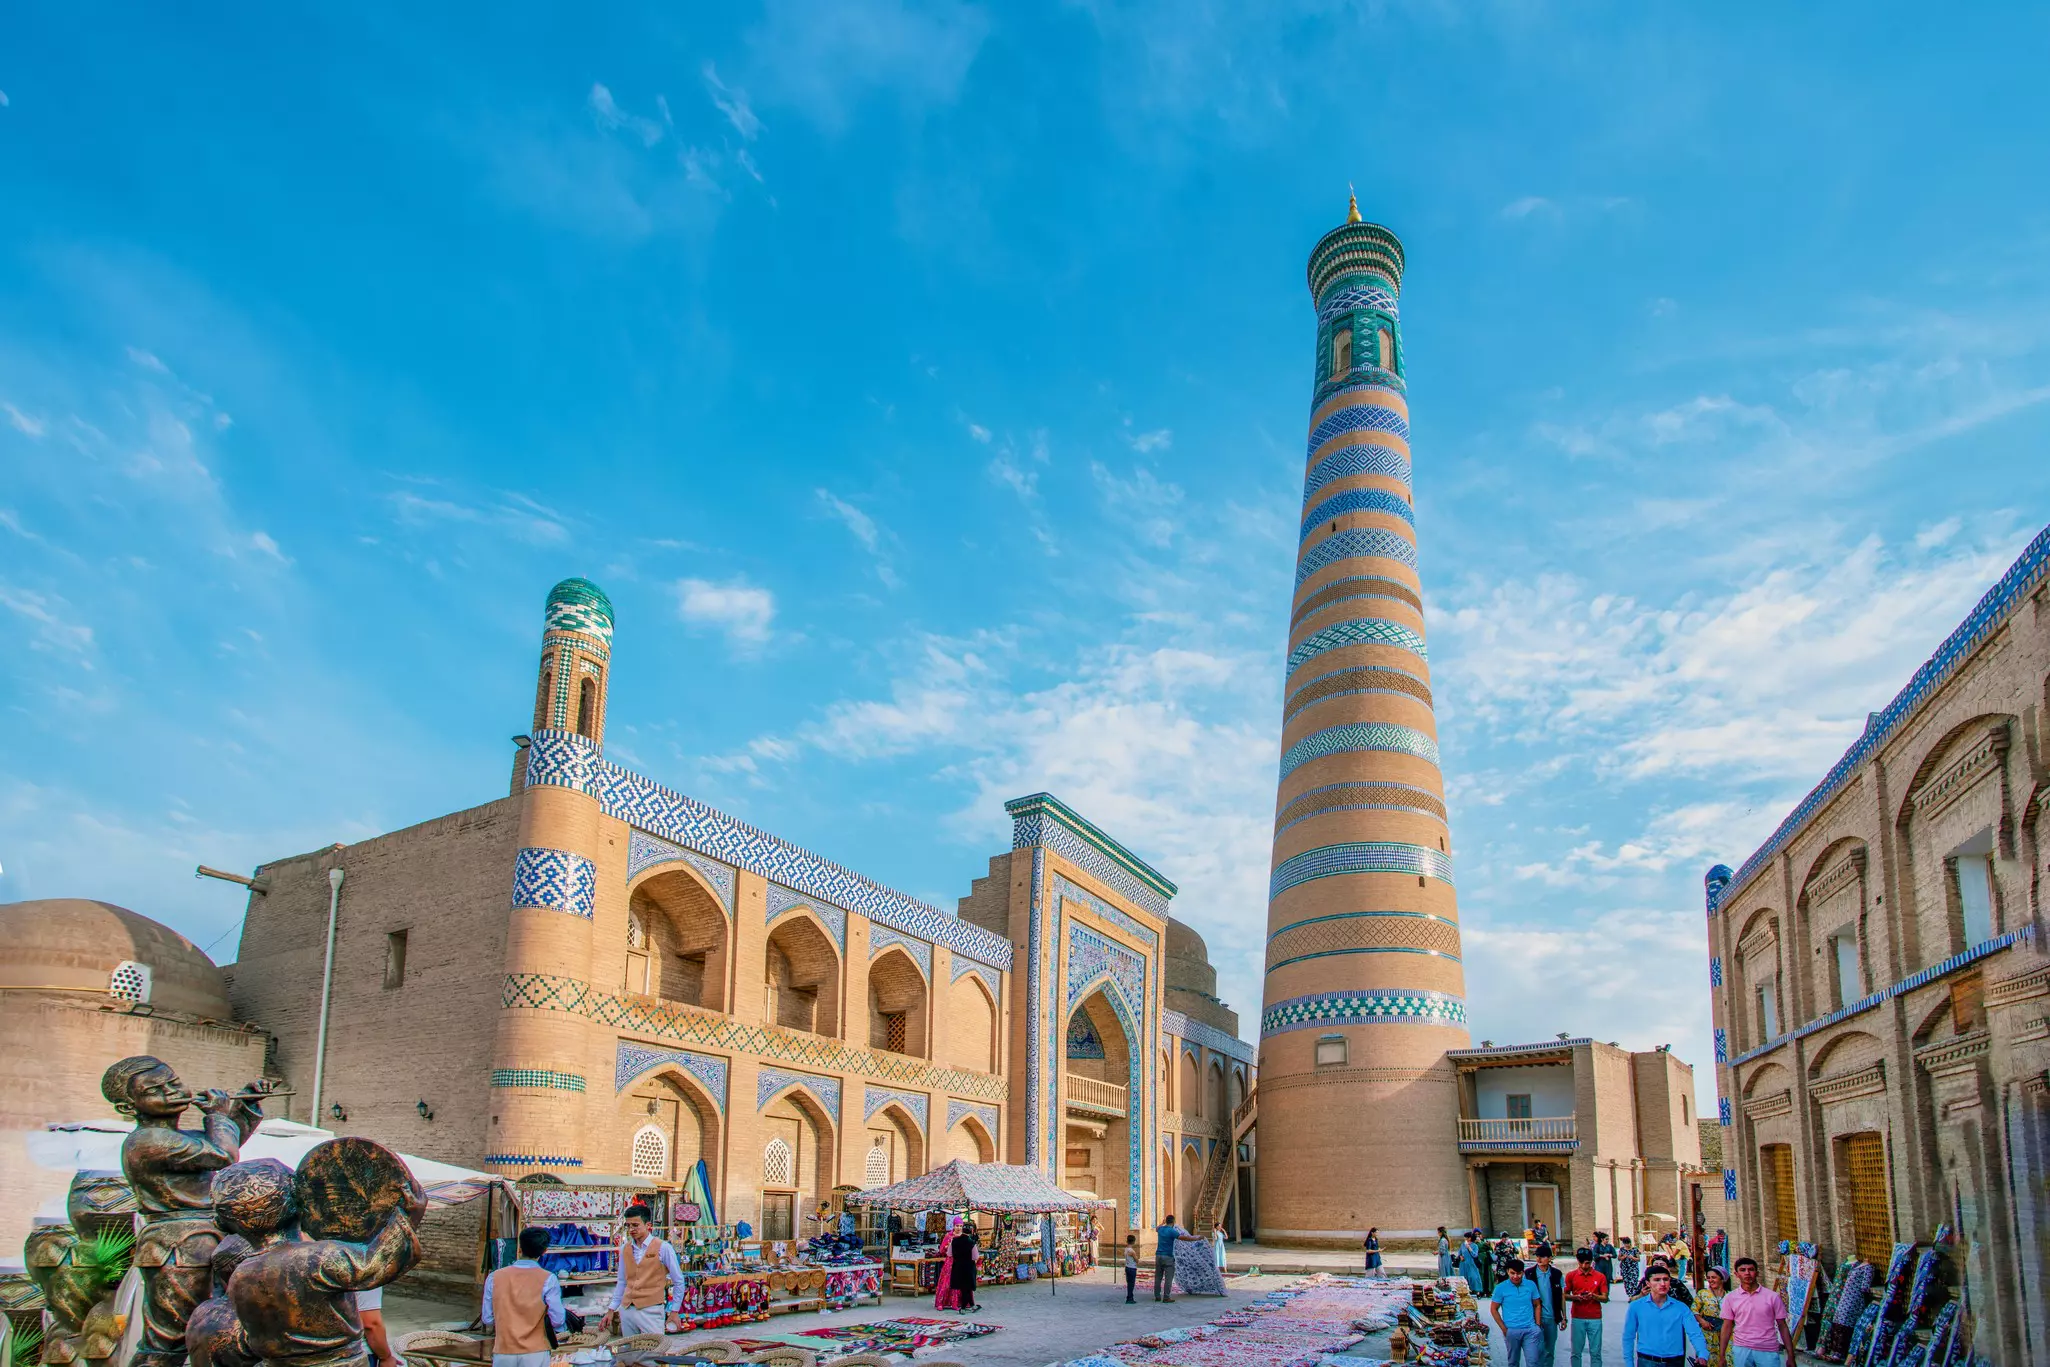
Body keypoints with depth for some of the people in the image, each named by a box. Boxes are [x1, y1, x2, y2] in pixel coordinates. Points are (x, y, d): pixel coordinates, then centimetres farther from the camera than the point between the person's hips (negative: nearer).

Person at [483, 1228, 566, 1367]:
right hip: (535, 1354, -2)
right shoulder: (547, 1279, -10)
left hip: (503, 1355, 2)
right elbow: (557, 1320, -11)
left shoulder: (494, 1277, -2)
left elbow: (488, 1320, 3)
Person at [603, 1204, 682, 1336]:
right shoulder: (624, 1249, 9)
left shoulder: (662, 1248, -5)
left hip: (651, 1310, -5)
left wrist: (674, 1312, -1)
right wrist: (611, 1310, 15)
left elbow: (678, 1282, 0)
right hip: (626, 1309, 5)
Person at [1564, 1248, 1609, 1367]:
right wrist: (1576, 1297, -13)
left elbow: (1605, 1298, 4)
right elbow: (1565, 1295, 7)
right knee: (1576, 1352, 2)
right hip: (1577, 1318, 0)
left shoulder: (1600, 1277, 3)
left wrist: (1593, 1296, -15)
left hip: (1595, 1318, 0)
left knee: (1595, 1352, 0)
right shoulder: (1571, 1275, 3)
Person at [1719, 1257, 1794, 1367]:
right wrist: (1722, 1356, 2)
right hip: (1741, 1350, 1)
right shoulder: (1730, 1298, 2)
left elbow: (1783, 1327, 4)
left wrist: (1790, 1356, 1)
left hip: (1768, 1351, -1)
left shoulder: (1772, 1297, -1)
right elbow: (1727, 1327, 6)